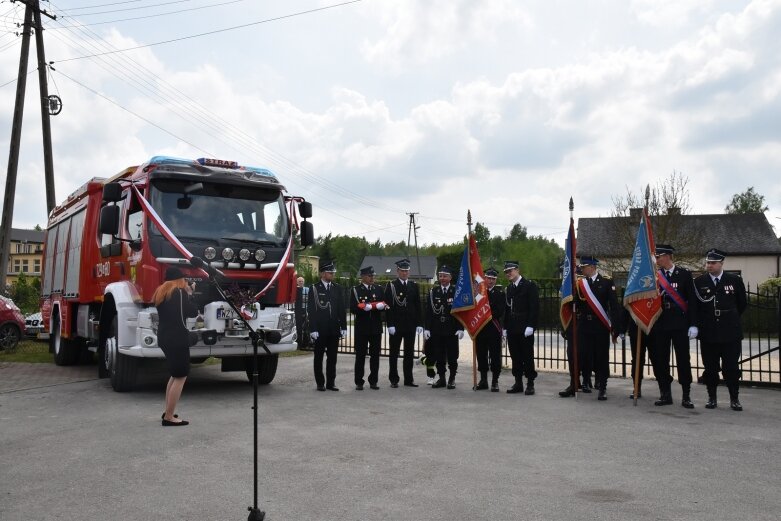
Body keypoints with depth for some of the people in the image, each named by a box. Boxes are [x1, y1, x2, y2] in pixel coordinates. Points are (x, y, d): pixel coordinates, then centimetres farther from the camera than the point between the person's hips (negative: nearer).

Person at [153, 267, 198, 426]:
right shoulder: (180, 291, -10)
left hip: (164, 338, 9)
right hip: (177, 339, -9)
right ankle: (169, 417, -4)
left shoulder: (160, 292, 13)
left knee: (175, 375, 21)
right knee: (180, 377, -3)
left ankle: (167, 412, 25)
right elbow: (193, 312, -7)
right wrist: (189, 294, 5)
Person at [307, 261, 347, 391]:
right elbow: (311, 310, -6)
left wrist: (343, 327, 4)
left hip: (334, 329, 3)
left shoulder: (337, 288, 9)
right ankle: (320, 383, 15)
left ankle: (330, 383, 15)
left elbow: (342, 309, 9)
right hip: (320, 330, -3)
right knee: (319, 357, 6)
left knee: (332, 357, 7)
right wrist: (313, 329, -12)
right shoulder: (314, 288, -2)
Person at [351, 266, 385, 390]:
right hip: (361, 328, -3)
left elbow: (383, 306, 5)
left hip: (376, 327, 3)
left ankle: (373, 381, 16)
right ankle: (359, 382, 9)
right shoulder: (355, 290, 0)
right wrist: (369, 307, -20)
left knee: (375, 355, 6)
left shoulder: (378, 289, 10)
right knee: (360, 355, 1)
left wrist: (369, 306, -15)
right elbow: (353, 309, -8)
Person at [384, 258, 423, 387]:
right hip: (396, 325, -3)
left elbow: (418, 306, 9)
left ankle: (409, 379, 17)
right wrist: (390, 324, -13)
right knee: (394, 353, 4)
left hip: (410, 325, 3)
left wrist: (419, 324, 2)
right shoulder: (391, 286, -2)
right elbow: (388, 306, -6)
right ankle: (394, 380, 12)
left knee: (409, 353, 8)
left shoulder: (414, 286, 9)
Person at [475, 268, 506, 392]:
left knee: (495, 356, 0)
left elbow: (500, 311, -7)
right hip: (480, 328, 3)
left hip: (494, 329, -2)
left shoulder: (500, 293, 1)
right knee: (481, 355, 8)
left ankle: (495, 381, 9)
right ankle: (483, 380, 19)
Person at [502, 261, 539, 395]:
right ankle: (518, 383, 16)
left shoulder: (530, 285, -5)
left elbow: (535, 307, -10)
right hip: (512, 328, 6)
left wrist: (530, 326, -16)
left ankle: (530, 384, 7)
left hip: (525, 328, -6)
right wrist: (505, 327, 12)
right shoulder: (509, 288, 15)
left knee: (527, 357, -1)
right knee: (515, 357, 9)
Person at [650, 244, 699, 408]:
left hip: (679, 324, -3)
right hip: (660, 324, 3)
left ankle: (686, 396, 7)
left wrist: (693, 324, -7)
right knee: (660, 359, 4)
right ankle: (665, 394, 14)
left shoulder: (684, 274, 0)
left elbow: (692, 300, -2)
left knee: (683, 359, -1)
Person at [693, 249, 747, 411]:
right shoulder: (699, 282, 2)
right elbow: (694, 306, 8)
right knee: (710, 368, 6)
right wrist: (700, 324, 4)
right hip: (708, 334, 1)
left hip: (730, 332, -1)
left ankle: (734, 399, 15)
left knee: (731, 367, 2)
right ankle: (712, 398, 16)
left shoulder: (735, 280, 2)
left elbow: (742, 304, 13)